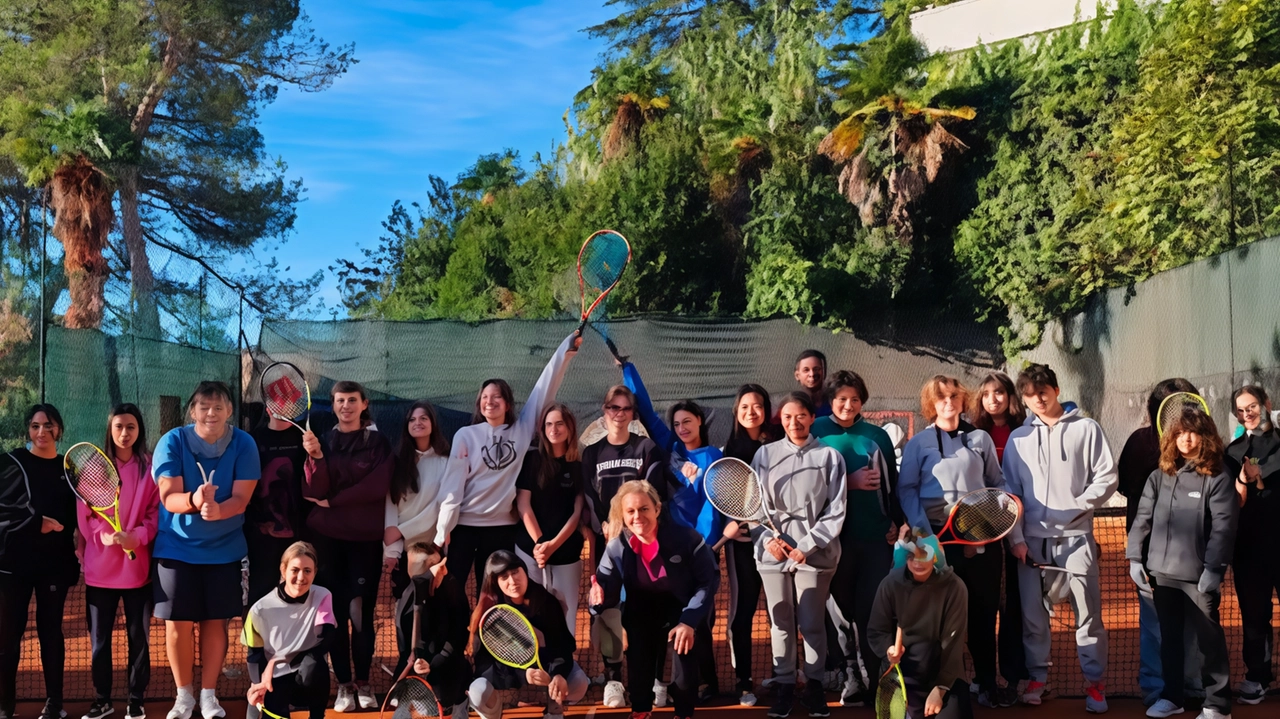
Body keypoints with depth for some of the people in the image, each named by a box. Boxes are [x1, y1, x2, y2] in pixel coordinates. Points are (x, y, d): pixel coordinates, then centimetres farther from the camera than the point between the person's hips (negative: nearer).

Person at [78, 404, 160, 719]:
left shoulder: (150, 468, 3)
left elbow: (156, 513, 0)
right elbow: (83, 513, 2)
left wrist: (136, 537, -16)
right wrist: (104, 535, -15)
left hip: (137, 565, -1)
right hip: (100, 566, 1)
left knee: (139, 636, 4)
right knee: (99, 638, 7)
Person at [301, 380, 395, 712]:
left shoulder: (378, 442, 3)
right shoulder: (321, 441, 7)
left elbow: (379, 485, -10)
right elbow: (314, 492, -3)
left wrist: (333, 501, -10)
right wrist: (316, 457, -19)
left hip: (365, 536, -1)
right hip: (326, 537, 1)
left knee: (362, 611, -2)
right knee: (335, 611, 1)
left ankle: (363, 682, 7)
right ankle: (343, 684, 7)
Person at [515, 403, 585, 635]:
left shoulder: (579, 467, 6)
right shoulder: (531, 460, 6)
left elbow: (577, 513, 2)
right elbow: (523, 505, 0)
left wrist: (553, 544, -10)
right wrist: (539, 543, -11)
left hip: (566, 552, 0)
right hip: (530, 548, 0)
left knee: (565, 614, -1)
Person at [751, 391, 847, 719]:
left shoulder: (829, 456, 1)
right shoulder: (765, 454, 6)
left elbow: (835, 511, -1)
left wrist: (807, 545, -8)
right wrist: (767, 538, -8)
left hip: (814, 552, -2)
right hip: (774, 550, 2)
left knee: (812, 623, 0)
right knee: (780, 622, 6)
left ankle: (814, 683, 17)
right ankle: (784, 685, 18)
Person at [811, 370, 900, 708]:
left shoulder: (877, 435, 10)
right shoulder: (816, 432, 3)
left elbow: (893, 482, 12)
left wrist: (895, 521, 3)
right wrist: (848, 481, -13)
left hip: (876, 532, 1)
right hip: (835, 532, -1)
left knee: (872, 606, -1)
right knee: (841, 604, 4)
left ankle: (871, 677, 6)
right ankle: (852, 675, 14)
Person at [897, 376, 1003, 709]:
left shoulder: (981, 439, 12)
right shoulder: (918, 443, 5)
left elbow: (998, 483, 15)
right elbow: (906, 491, -1)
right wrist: (924, 533, -13)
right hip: (938, 536, -1)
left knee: (983, 609, 4)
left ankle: (986, 684, 16)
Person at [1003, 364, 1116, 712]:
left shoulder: (1086, 428, 3)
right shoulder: (1018, 438, 9)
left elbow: (1106, 478, -1)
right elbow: (1010, 491, 7)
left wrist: (1077, 507, -12)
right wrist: (1016, 537, -1)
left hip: (1076, 536, -2)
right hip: (1032, 539, 2)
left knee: (1088, 613, 0)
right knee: (1033, 614, 6)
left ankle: (1095, 682, 11)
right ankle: (1037, 677, 18)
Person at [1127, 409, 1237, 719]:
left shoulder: (1218, 478, -4)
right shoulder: (1158, 477, 10)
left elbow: (1224, 527, -10)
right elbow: (1143, 519, 10)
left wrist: (1214, 568, -16)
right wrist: (1135, 558, 2)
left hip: (1199, 574, -4)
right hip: (1162, 571, 4)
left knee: (1209, 638, 3)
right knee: (1169, 636, 13)